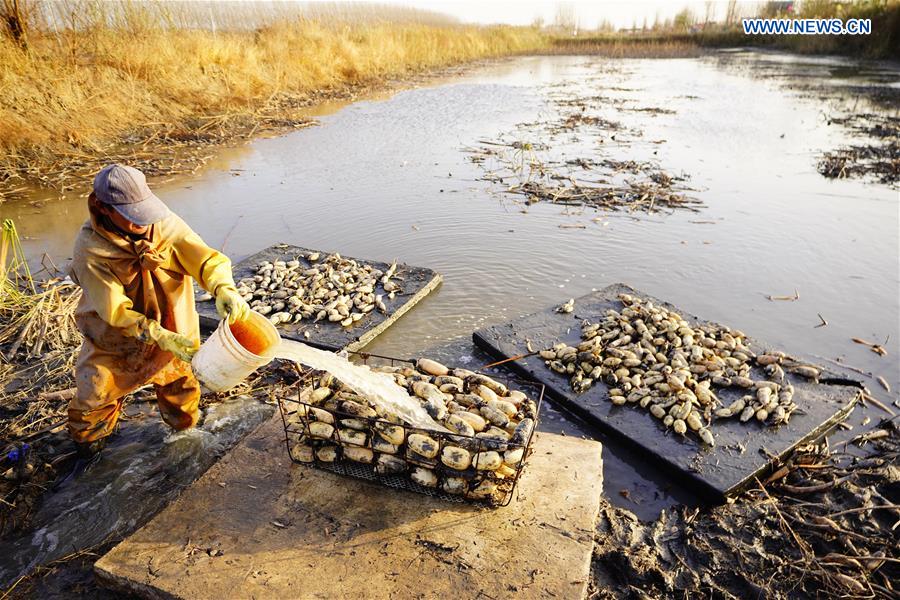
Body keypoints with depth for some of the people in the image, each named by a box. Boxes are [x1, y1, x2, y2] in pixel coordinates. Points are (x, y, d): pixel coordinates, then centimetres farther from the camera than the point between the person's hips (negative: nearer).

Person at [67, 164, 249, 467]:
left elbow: (206, 259, -25)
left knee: (182, 383, 19)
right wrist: (160, 338, -35)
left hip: (172, 330, 2)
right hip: (114, 338, -2)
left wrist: (224, 289, -46)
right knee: (95, 398, 9)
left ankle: (185, 424, 50)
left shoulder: (166, 224, -20)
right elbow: (116, 311, -25)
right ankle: (89, 447, 41)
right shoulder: (90, 249, -25)